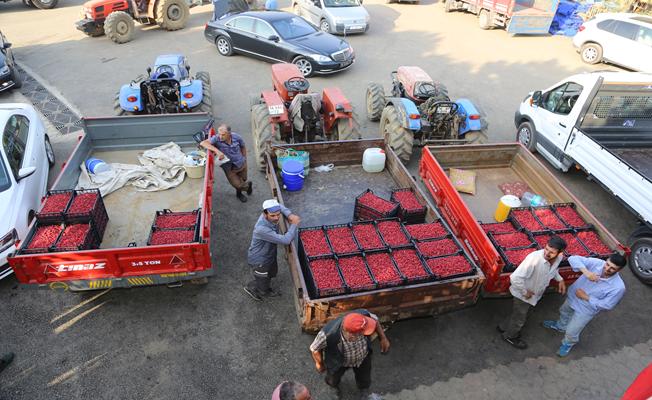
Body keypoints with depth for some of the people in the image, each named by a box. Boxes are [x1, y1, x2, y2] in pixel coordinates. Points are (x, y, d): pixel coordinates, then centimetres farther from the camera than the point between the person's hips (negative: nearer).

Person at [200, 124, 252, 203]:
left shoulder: (237, 137, -18)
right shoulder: (217, 139, -26)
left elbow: (243, 148, 2)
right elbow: (203, 143, -38)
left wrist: (244, 160, 10)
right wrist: (217, 151, -48)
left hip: (241, 165, 2)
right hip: (230, 169, -2)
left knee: (243, 180, 21)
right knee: (237, 184, -1)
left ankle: (239, 193, 56)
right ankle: (247, 185, 38)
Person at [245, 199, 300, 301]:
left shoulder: (272, 217, -20)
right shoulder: (261, 229, -43)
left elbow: (279, 206, 5)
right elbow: (286, 240, -43)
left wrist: (290, 214, -14)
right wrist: (294, 225, -28)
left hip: (269, 254, 8)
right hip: (259, 261, -8)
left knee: (272, 273, 35)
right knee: (263, 287, 14)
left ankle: (266, 290, 62)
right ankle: (250, 287, 45)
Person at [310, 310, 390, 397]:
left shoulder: (363, 315, -40)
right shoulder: (328, 334, -46)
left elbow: (375, 320, -13)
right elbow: (314, 348, -23)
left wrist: (383, 338, -9)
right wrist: (319, 363, -6)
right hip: (338, 362, -2)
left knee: (364, 380, 30)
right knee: (333, 381, 30)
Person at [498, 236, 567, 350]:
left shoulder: (559, 257, -17)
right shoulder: (535, 258, -40)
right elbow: (515, 277, -41)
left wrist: (560, 279, 1)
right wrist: (525, 292, -27)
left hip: (535, 295, 7)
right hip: (523, 295, -7)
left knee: (519, 315, 29)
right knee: (520, 319, 18)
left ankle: (503, 327, 55)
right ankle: (511, 336, 47)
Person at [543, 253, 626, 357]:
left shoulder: (618, 287, -32)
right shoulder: (596, 263, -27)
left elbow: (605, 305, -23)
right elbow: (573, 258, -30)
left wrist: (585, 297, -24)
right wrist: (585, 271, -43)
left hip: (585, 310, -4)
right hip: (573, 296, 4)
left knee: (571, 332, 12)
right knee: (564, 312, 33)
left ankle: (568, 343, 48)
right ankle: (560, 326, 67)